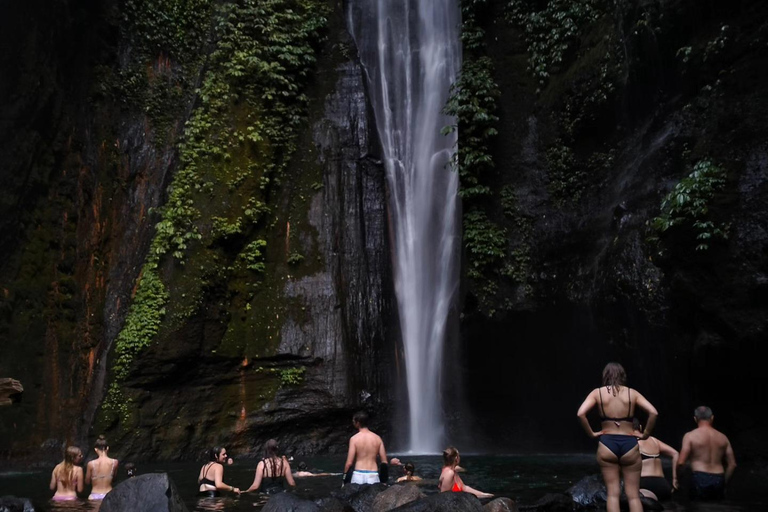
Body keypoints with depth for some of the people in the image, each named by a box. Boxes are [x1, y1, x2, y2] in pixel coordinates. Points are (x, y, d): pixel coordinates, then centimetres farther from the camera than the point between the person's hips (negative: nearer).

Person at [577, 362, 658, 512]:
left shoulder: (598, 392, 3)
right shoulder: (632, 393, 5)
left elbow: (580, 414, -12)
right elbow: (653, 413, -7)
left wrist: (591, 434, -1)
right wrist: (645, 434, 3)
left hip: (607, 445, 0)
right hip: (629, 444, 1)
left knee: (613, 493, 5)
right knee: (633, 495, 8)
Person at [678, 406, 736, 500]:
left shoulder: (690, 436, -3)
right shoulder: (723, 437, 11)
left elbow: (681, 462, -10)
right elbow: (732, 464, 11)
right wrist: (724, 482, 21)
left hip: (700, 478, -4)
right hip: (719, 479, 4)